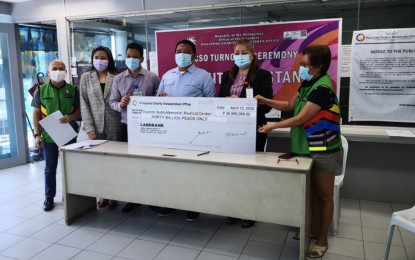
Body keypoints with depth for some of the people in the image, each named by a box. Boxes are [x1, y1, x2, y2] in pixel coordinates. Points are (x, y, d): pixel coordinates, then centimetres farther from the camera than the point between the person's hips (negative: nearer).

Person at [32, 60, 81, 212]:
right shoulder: (41, 90, -1)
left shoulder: (72, 90, 1)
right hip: (49, 135, -1)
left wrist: (70, 117, -18)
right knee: (50, 168, 8)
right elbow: (36, 114, 2)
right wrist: (37, 134, -4)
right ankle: (49, 197, 21)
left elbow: (79, 110, 3)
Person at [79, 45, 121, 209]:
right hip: (95, 126, 1)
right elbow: (84, 104, 2)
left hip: (114, 126, -1)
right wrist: (89, 127, -6)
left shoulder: (117, 78, 6)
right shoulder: (86, 78, 8)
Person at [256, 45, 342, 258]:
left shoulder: (323, 89, -22)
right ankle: (314, 229, 34)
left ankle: (322, 241, 19)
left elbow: (300, 119, -22)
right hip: (308, 148, 9)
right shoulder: (308, 83, 7)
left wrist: (272, 127, -16)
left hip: (323, 151, -8)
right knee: (312, 192, 18)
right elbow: (290, 106, 15)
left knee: (324, 195, 5)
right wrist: (265, 101, 3)